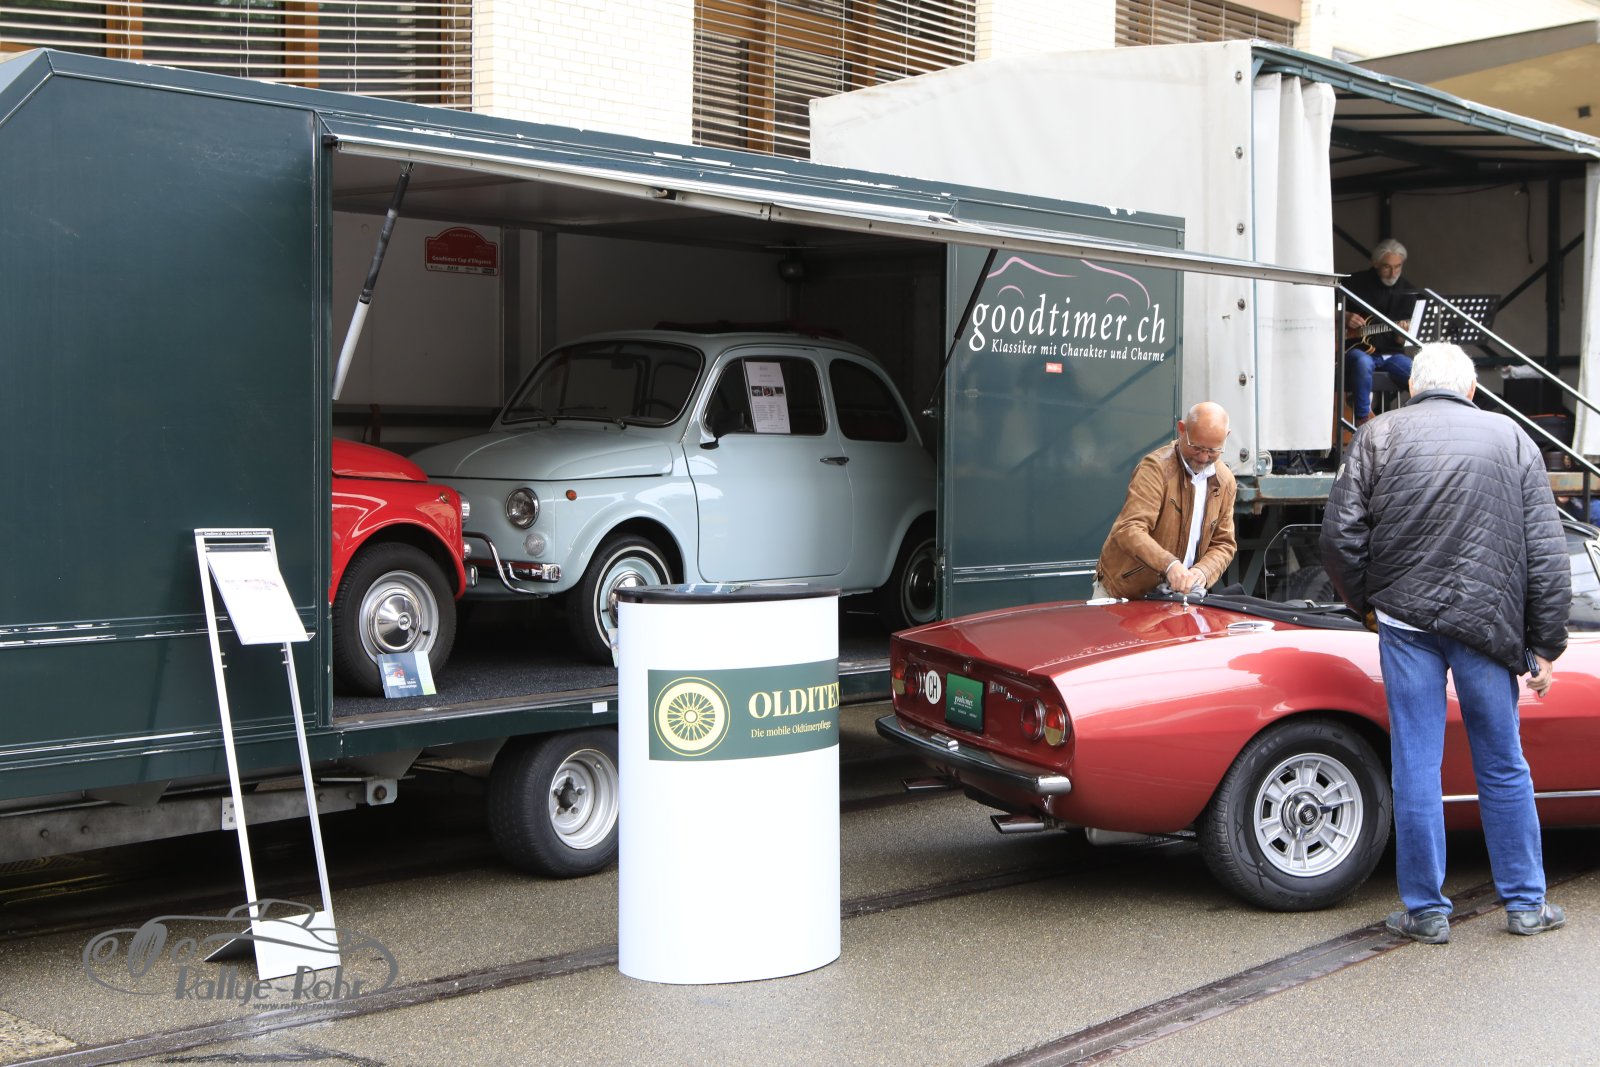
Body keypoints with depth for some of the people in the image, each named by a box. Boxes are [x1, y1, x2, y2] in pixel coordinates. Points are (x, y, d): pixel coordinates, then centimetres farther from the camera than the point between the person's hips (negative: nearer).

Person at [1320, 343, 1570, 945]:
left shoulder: (1378, 436, 4)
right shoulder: (1511, 438, 7)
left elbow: (1340, 537, -3)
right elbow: (1547, 552, 3)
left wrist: (1362, 602, 14)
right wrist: (1547, 644, 7)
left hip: (1406, 621, -1)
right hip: (1487, 622, 1)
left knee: (1416, 767, 5)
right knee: (1503, 767, 13)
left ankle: (1426, 911, 12)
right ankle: (1526, 904, 23)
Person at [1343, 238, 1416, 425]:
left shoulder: (1405, 295, 12)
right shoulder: (1356, 282, 3)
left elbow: (1399, 342, 11)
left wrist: (1402, 334, -13)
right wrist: (1344, 317, -11)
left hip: (1390, 353, 4)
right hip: (1356, 349, -4)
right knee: (1363, 362, -40)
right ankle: (1363, 419, -31)